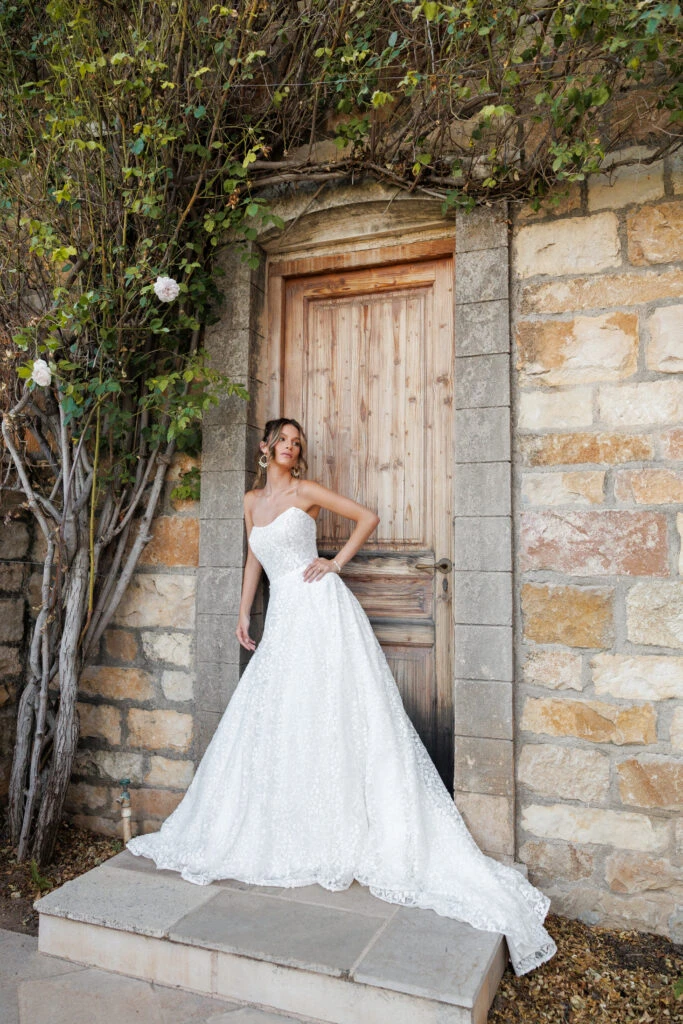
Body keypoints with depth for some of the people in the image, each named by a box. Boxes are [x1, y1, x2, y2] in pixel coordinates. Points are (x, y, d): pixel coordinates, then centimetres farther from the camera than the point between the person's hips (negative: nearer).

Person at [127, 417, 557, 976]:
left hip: (319, 607, -6)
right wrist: (244, 613, 21)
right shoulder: (252, 500, 17)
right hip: (283, 616, 6)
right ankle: (278, 834, 22)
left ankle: (340, 838, 3)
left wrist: (336, 563, -4)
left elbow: (368, 517, 3)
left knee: (328, 715, -6)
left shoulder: (306, 491, 1)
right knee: (270, 722, 7)